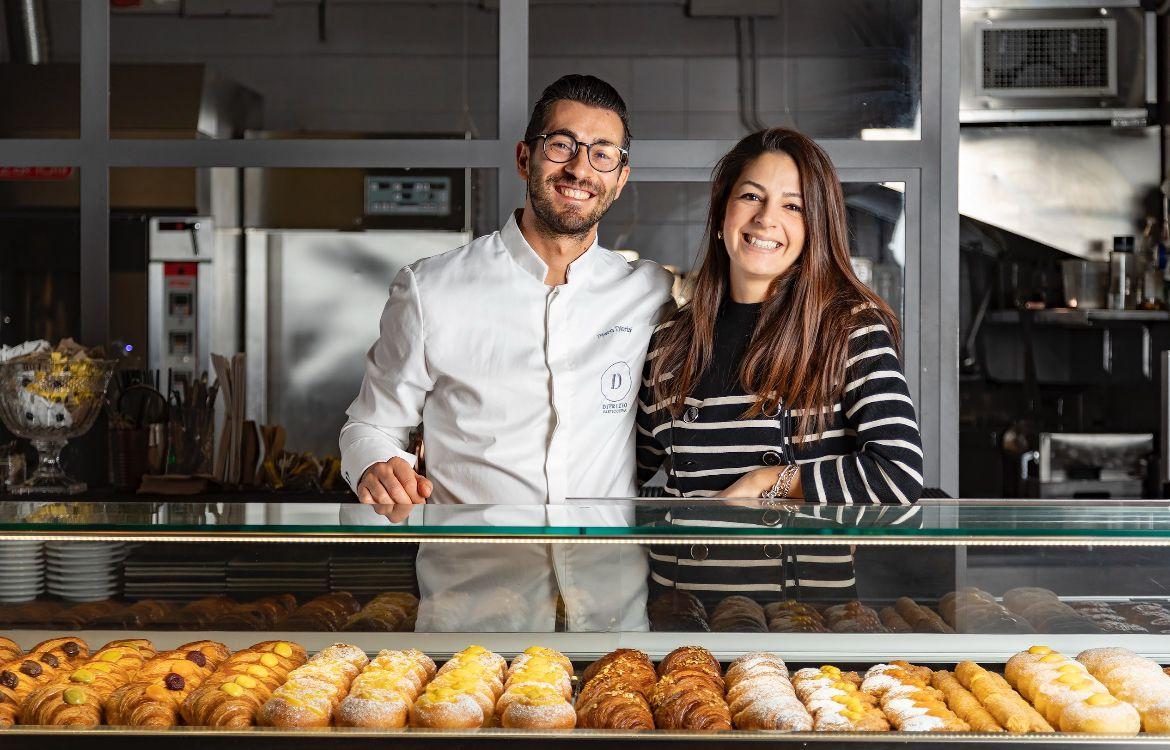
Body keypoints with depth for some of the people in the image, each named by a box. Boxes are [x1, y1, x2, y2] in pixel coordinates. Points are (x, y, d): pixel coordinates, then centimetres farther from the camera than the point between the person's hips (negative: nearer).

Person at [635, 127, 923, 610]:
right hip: (678, 593, 3)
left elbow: (901, 476, -20)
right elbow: (638, 463, 18)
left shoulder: (853, 329, -9)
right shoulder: (673, 339, 4)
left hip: (812, 595, -3)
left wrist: (762, 482, -15)